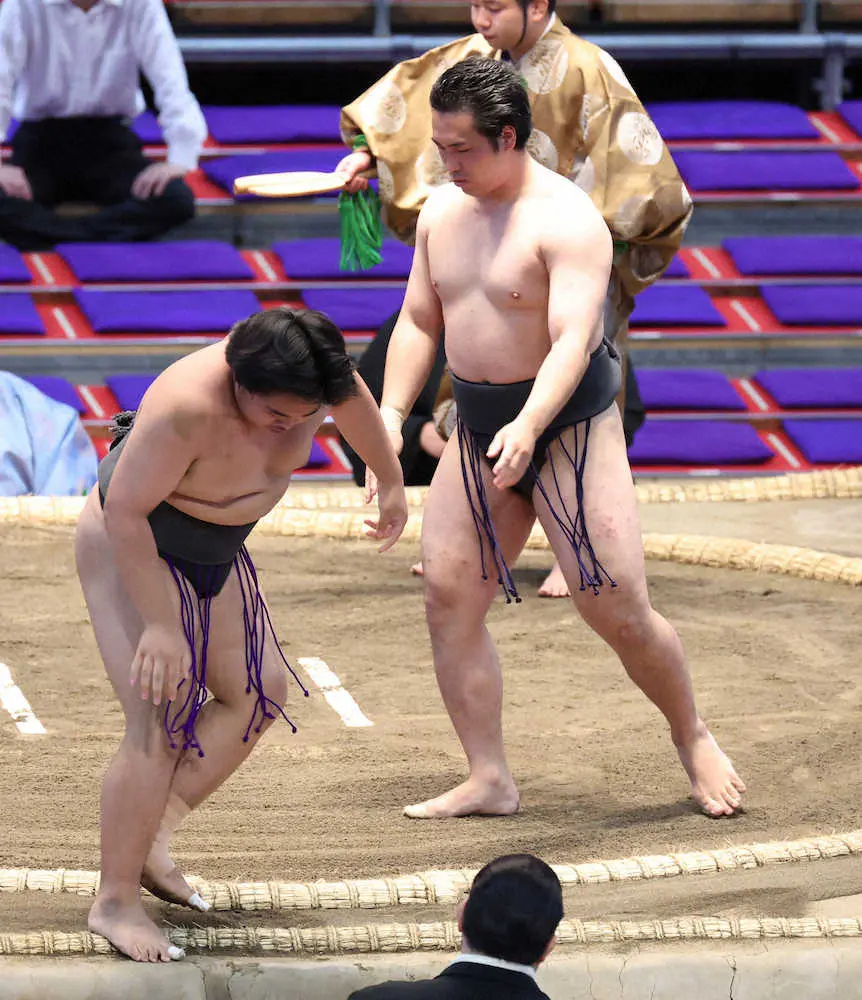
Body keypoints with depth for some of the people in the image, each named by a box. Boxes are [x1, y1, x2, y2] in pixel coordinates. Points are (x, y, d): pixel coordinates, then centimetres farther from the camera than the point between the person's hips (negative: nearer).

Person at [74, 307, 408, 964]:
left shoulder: (310, 379, -17)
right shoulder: (187, 406, -37)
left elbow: (357, 404, 9)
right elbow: (125, 512, -31)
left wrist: (392, 483, 24)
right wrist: (159, 625, -29)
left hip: (213, 553, 8)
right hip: (131, 551, -8)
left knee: (259, 692, 5)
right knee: (161, 720, -16)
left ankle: (151, 836, 10)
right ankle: (115, 899, -10)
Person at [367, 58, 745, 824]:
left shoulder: (566, 221, -18)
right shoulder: (442, 213, 5)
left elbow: (572, 336, -29)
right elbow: (419, 321, 12)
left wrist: (529, 426, -44)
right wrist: (390, 415, -3)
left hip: (571, 424, -7)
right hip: (479, 433, 7)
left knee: (617, 609, -7)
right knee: (448, 598, -4)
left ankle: (692, 737, 18)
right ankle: (489, 780, 2)